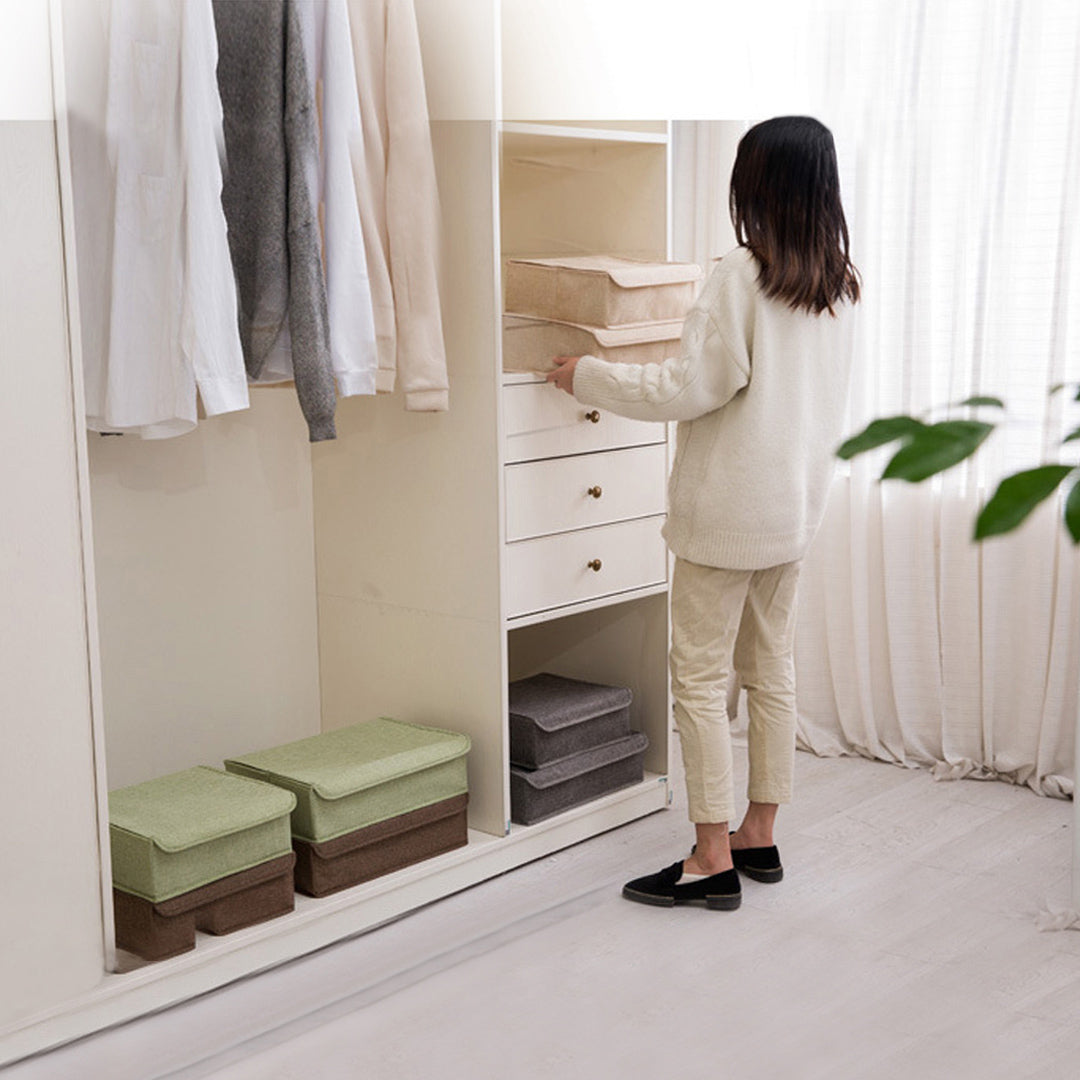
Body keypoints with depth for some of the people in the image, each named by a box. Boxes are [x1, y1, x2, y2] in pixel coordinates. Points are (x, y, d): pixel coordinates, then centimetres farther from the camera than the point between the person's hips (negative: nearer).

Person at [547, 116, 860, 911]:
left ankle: (713, 860, 2)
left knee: (701, 678, -1)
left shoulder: (743, 278, -17)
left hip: (728, 509, -8)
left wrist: (586, 376, -6)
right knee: (772, 669, 14)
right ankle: (759, 837, 23)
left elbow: (689, 389, -17)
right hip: (798, 505, 8)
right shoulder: (841, 285, 6)